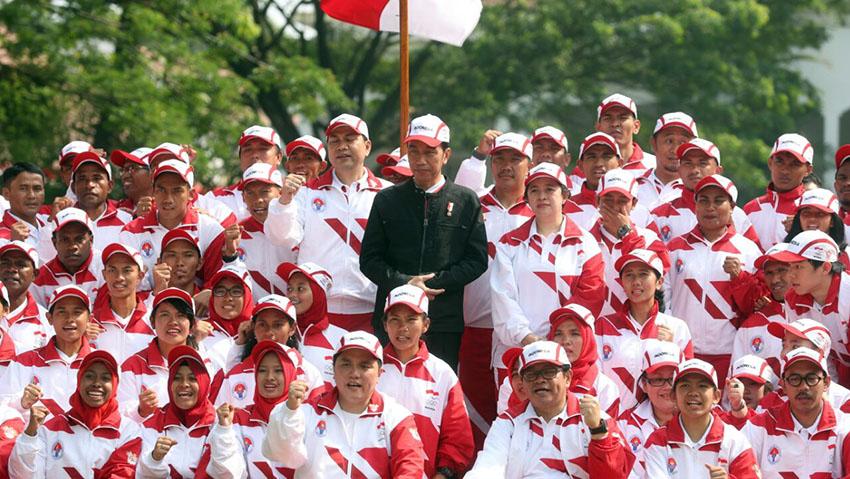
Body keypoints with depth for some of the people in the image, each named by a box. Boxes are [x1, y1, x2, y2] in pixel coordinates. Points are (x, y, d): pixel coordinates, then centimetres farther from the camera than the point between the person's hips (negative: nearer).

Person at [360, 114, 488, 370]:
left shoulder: (466, 201, 7)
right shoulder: (387, 200, 11)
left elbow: (477, 260, 2)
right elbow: (369, 259, 8)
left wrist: (434, 284, -10)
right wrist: (404, 283, -10)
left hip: (446, 322, -1)